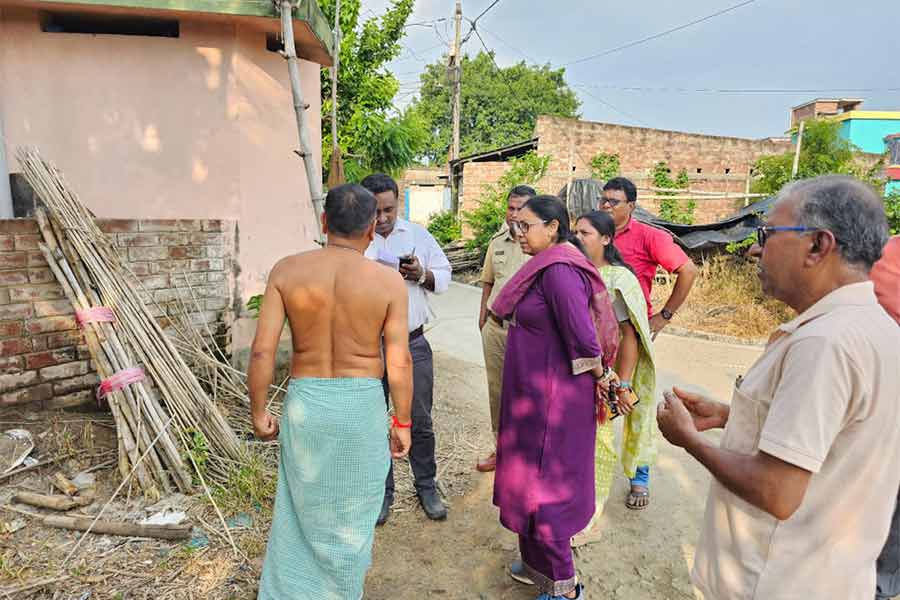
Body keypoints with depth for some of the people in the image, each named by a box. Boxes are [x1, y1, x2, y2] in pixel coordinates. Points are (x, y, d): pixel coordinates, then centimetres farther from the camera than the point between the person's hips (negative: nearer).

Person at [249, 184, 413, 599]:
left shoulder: (286, 270, -6)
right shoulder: (388, 281, -9)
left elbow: (262, 351, -8)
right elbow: (399, 363, -9)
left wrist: (258, 413, 4)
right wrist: (402, 422, 3)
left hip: (305, 401, 2)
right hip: (362, 406, -1)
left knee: (301, 508, 22)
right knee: (351, 512, 18)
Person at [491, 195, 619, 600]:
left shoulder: (558, 270, -24)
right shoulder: (547, 266, 7)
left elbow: (583, 336, -26)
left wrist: (601, 379, -11)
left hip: (551, 398, -10)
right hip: (534, 394, 10)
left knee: (541, 488, 5)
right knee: (533, 479, 21)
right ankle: (540, 565, 40)